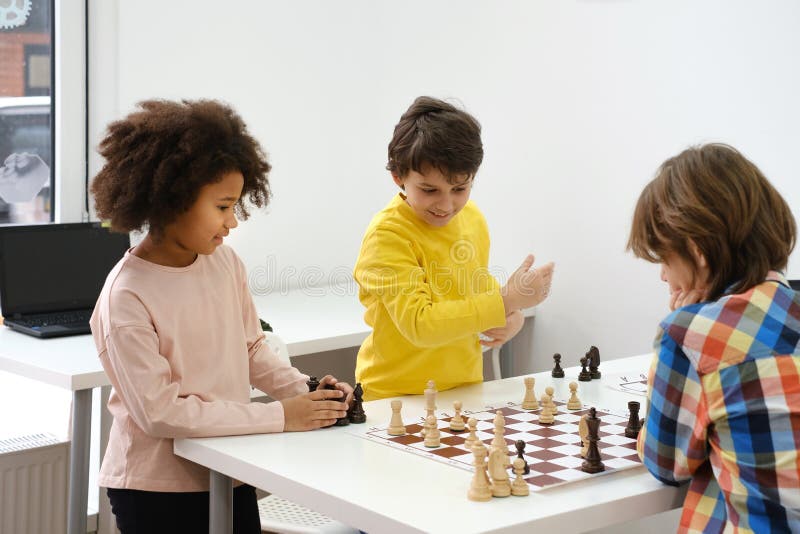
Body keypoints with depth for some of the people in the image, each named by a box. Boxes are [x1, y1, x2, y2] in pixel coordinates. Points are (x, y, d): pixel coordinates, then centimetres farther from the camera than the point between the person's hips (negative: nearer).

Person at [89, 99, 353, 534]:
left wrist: (306, 390, -6)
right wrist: (278, 416, -21)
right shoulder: (126, 296, -20)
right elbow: (159, 411, -22)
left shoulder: (225, 262, -2)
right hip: (157, 491, -5)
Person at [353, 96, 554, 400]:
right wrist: (506, 301, -25)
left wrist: (510, 317, 1)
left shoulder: (472, 218, 6)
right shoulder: (387, 235, -15)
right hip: (397, 396, -5)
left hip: (464, 387, 5)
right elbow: (419, 324, -23)